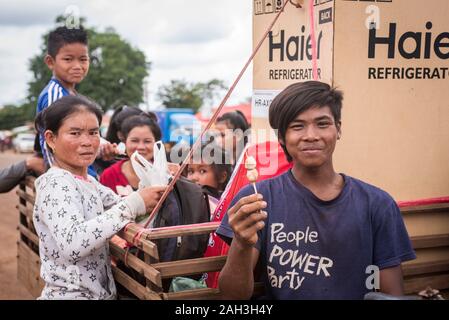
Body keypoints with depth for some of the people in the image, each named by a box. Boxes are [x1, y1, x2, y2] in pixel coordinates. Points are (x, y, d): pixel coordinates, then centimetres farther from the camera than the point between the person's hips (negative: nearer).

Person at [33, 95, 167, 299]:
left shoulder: (87, 181, 9)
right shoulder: (57, 184, -18)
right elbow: (72, 243, -34)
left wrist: (154, 186, -4)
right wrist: (133, 204, -30)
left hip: (99, 291, 9)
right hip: (71, 294, -9)